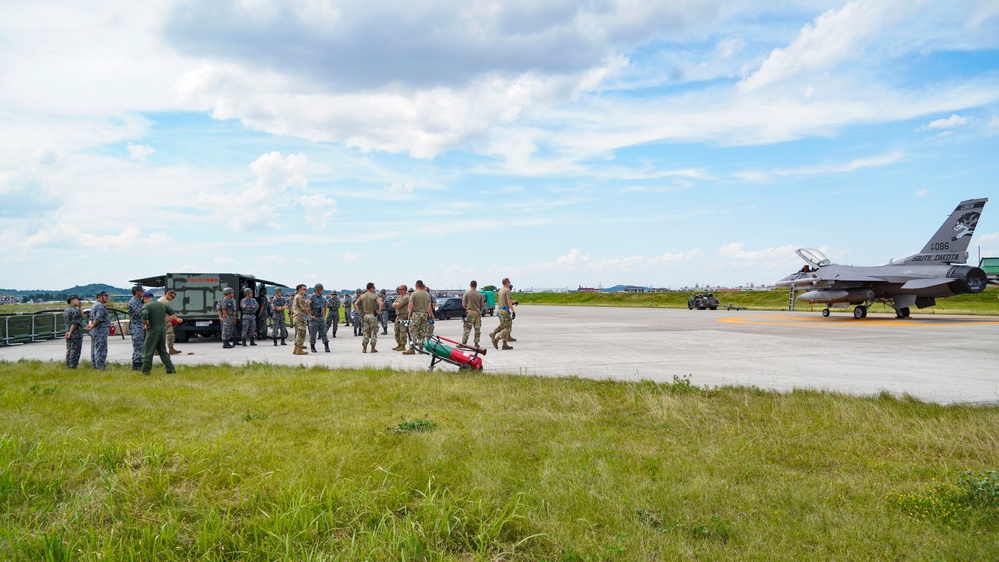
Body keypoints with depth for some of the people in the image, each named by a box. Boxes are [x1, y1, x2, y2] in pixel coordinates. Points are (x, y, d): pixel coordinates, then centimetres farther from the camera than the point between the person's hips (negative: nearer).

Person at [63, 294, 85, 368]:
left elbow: (81, 317, 15)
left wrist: (80, 307, 9)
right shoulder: (75, 310, -16)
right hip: (76, 334, -9)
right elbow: (74, 323, -21)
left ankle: (68, 365, 17)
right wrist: (70, 332, -11)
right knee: (75, 351, -4)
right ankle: (73, 367, -3)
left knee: (69, 350, 13)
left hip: (69, 334, 9)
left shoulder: (66, 310, 14)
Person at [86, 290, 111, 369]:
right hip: (100, 332, -11)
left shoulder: (94, 305, 21)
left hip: (94, 332, 11)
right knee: (101, 350, -9)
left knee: (94, 350, 13)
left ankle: (94, 366, 18)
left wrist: (90, 325, 1)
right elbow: (98, 318, -22)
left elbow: (91, 318, 19)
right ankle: (100, 367, -10)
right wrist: (92, 326, -10)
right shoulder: (100, 306, -14)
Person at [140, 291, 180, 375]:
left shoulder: (146, 306, -8)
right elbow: (173, 314, 12)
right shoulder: (162, 304, 11)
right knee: (162, 351, 14)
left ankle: (146, 370, 7)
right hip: (163, 329, 6)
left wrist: (147, 325, -8)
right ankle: (170, 369, 9)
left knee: (148, 351, 4)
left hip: (153, 330, -6)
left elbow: (144, 317, -25)